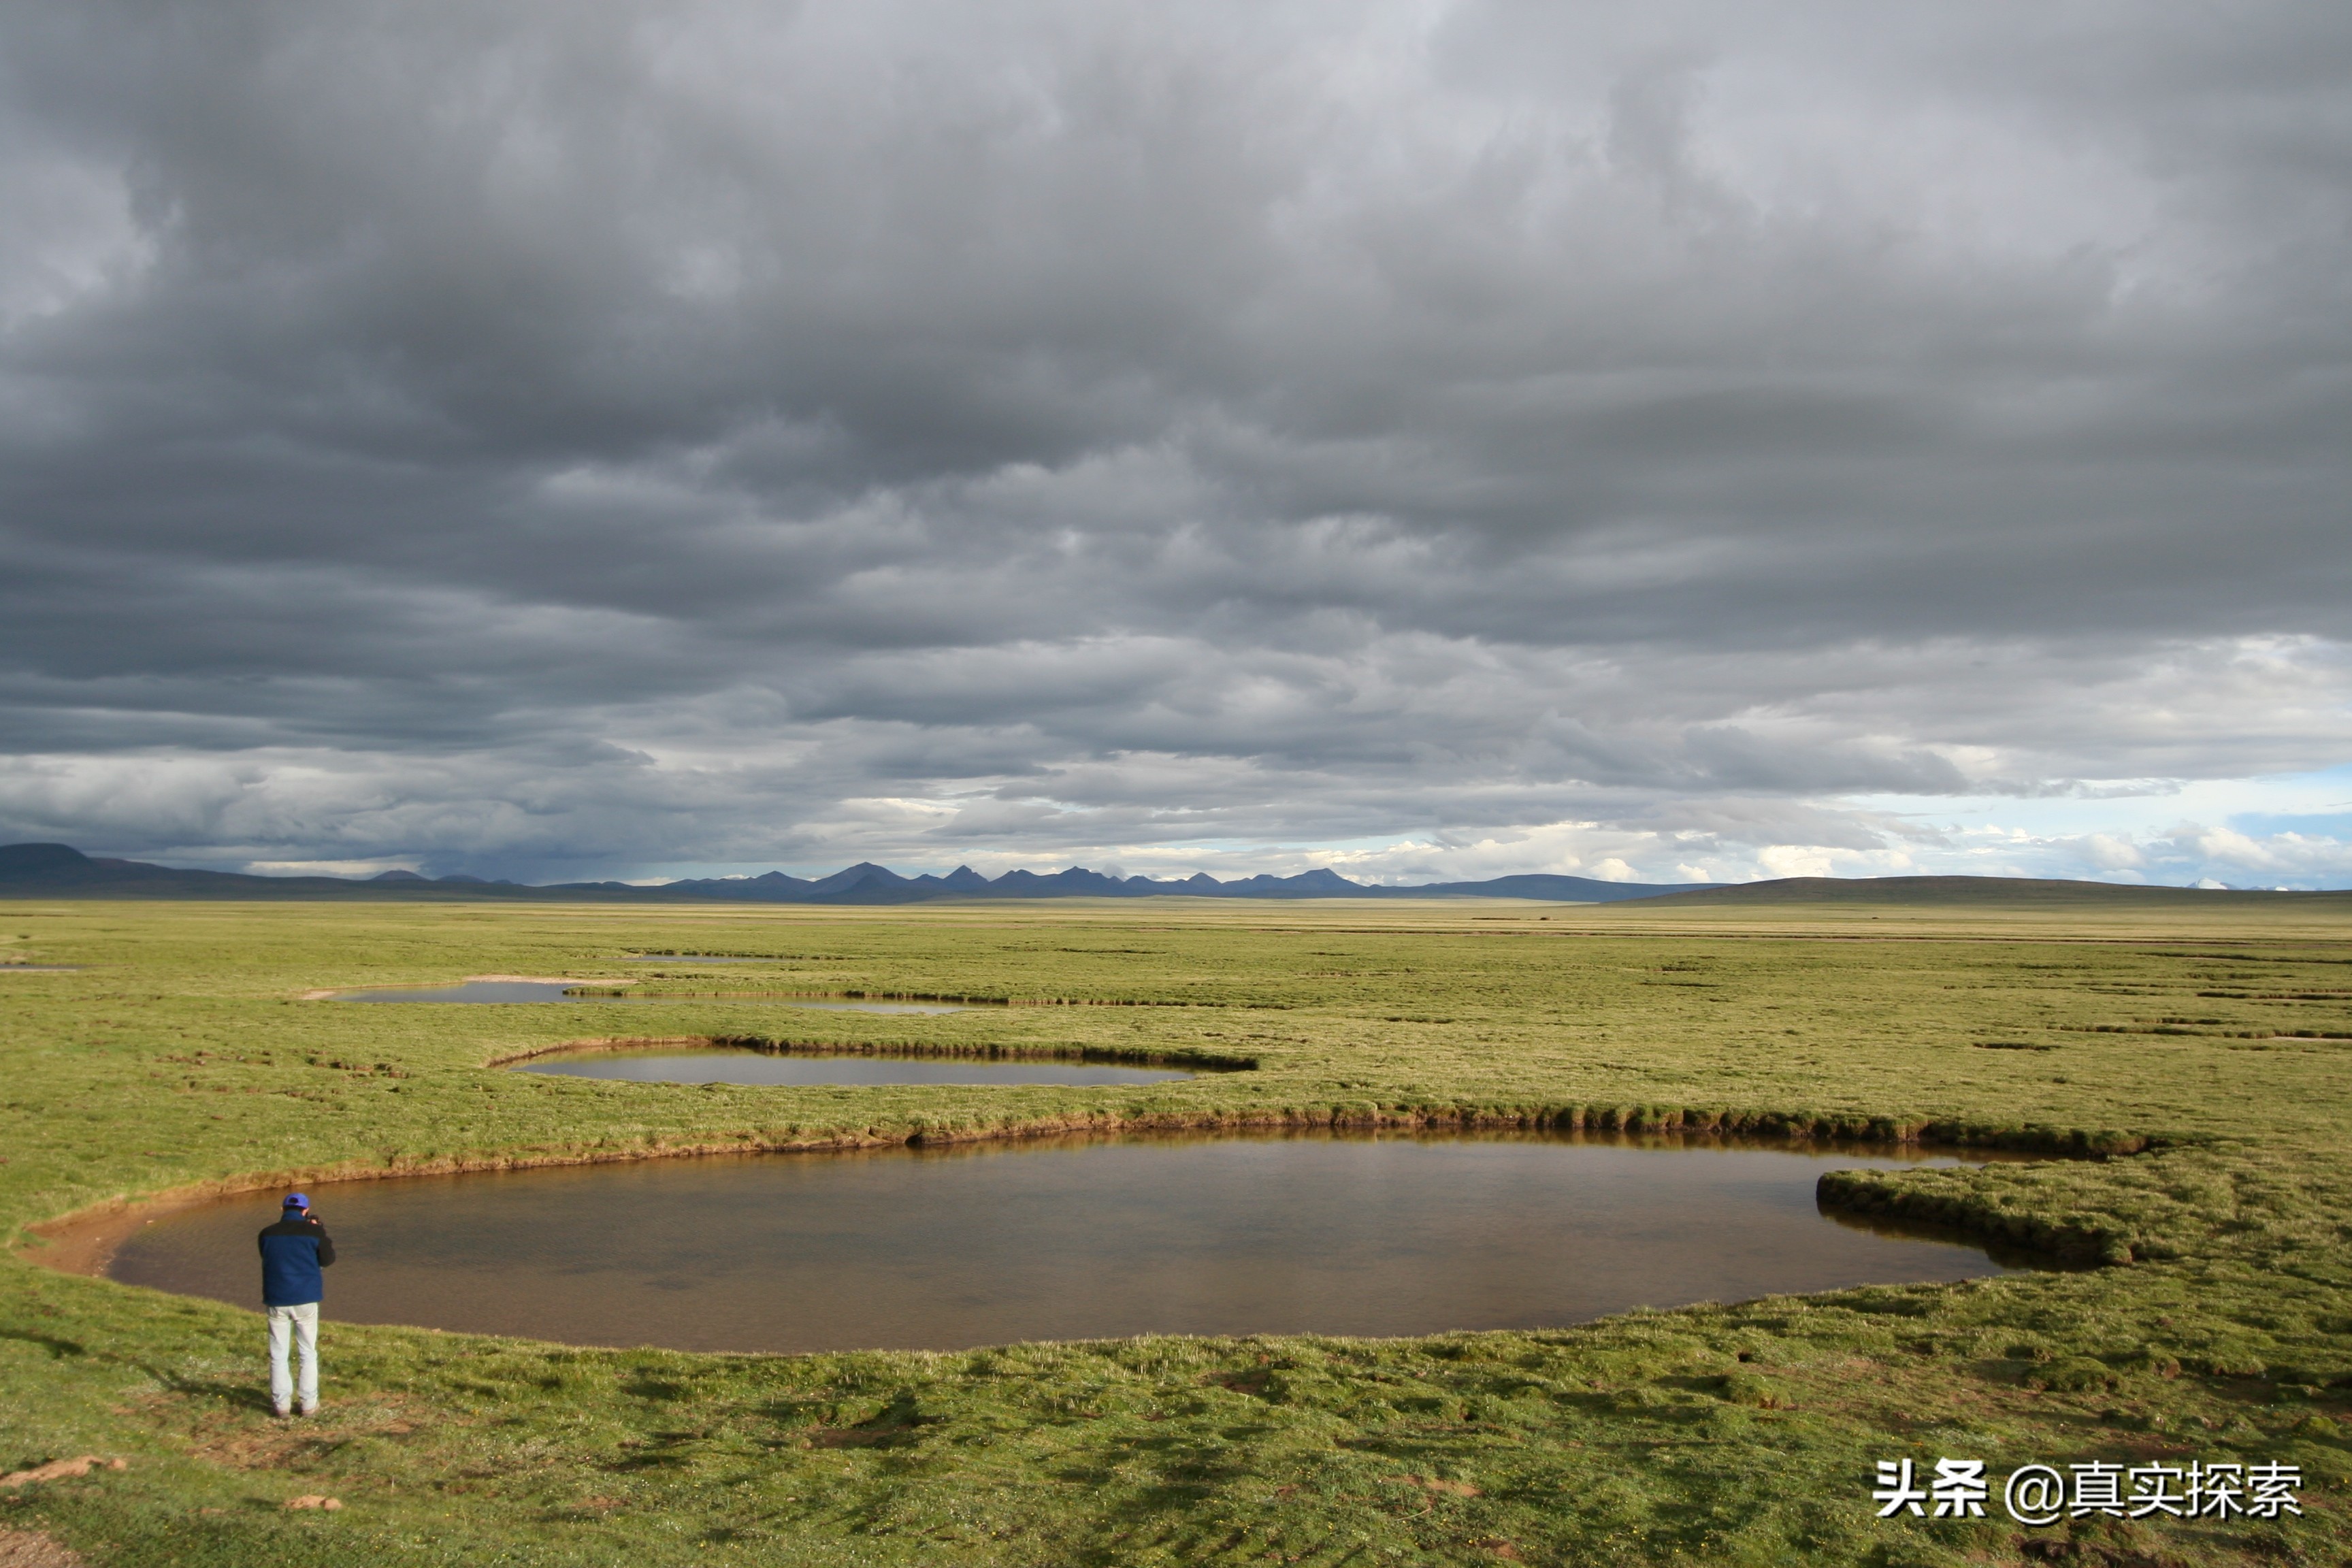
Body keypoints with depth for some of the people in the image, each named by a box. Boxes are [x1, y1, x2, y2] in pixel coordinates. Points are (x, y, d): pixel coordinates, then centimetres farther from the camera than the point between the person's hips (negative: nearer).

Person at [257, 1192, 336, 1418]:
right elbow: (328, 1259, 3)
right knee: (308, 1353, 10)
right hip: (305, 1299, -1)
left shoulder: (267, 1234, -1)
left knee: (278, 1354, 11)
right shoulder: (313, 1232, -7)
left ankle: (282, 1403, 12)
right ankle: (309, 1403, 10)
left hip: (276, 1300, 1)